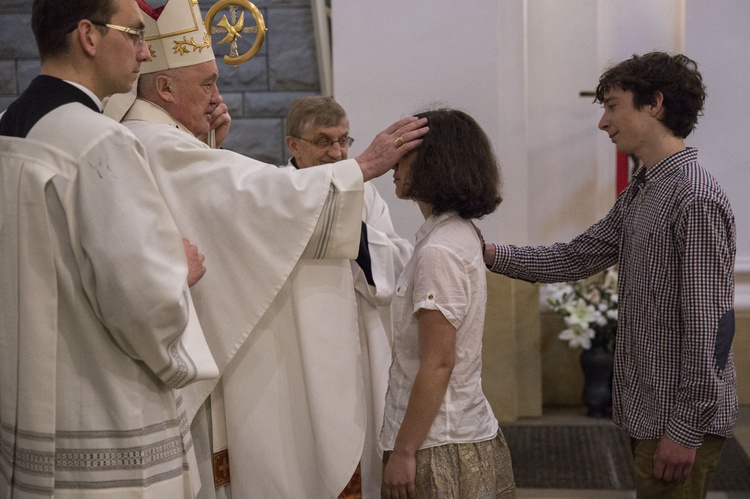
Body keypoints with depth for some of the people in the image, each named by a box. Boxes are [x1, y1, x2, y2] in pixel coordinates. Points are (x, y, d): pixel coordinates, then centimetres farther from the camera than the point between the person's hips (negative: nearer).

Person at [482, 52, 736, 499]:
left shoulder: (695, 200, -19)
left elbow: (710, 326, -22)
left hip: (681, 419, -9)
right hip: (648, 411, 9)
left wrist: (686, 429, -20)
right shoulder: (640, 194, 10)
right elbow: (576, 258, 14)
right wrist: (492, 255, 4)